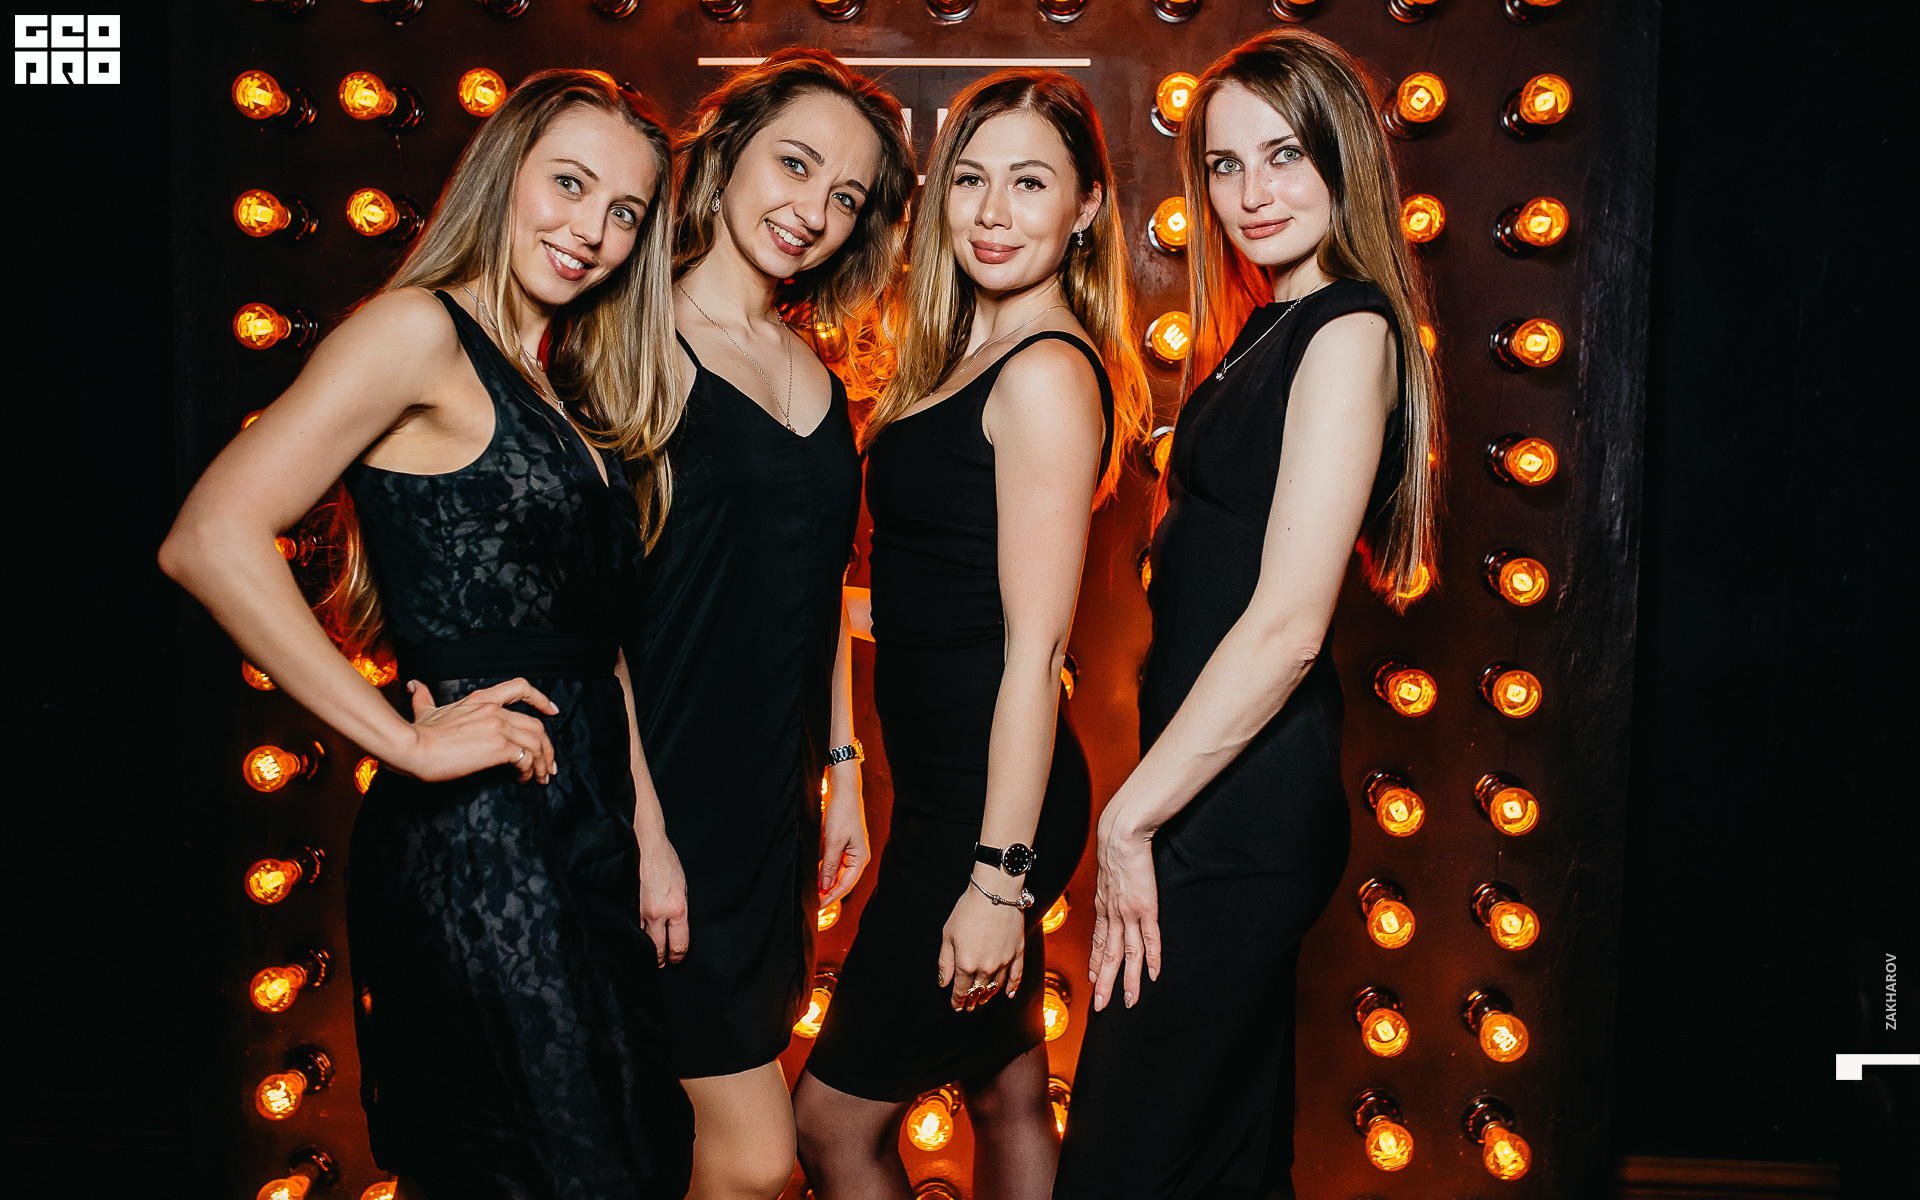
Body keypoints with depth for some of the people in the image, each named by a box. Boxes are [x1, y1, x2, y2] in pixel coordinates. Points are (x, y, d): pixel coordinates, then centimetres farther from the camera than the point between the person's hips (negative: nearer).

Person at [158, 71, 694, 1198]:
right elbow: (211, 540, -23)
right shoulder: (420, 328, -10)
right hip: (475, 840, -8)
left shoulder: (554, 389, 15)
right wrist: (407, 742, -19)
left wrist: (649, 831, 8)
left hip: (587, 836, 8)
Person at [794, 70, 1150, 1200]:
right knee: (1008, 1093, 21)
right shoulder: (973, 355, 12)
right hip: (949, 788, 9)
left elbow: (1035, 649, -20)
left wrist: (997, 876, -19)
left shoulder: (1048, 374, -17)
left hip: (989, 804, -9)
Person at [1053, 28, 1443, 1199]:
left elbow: (1288, 623, -21)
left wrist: (1130, 816, -16)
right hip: (1226, 792, 9)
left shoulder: (1348, 332, -14)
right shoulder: (1270, 323, 14)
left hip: (1241, 809, -9)